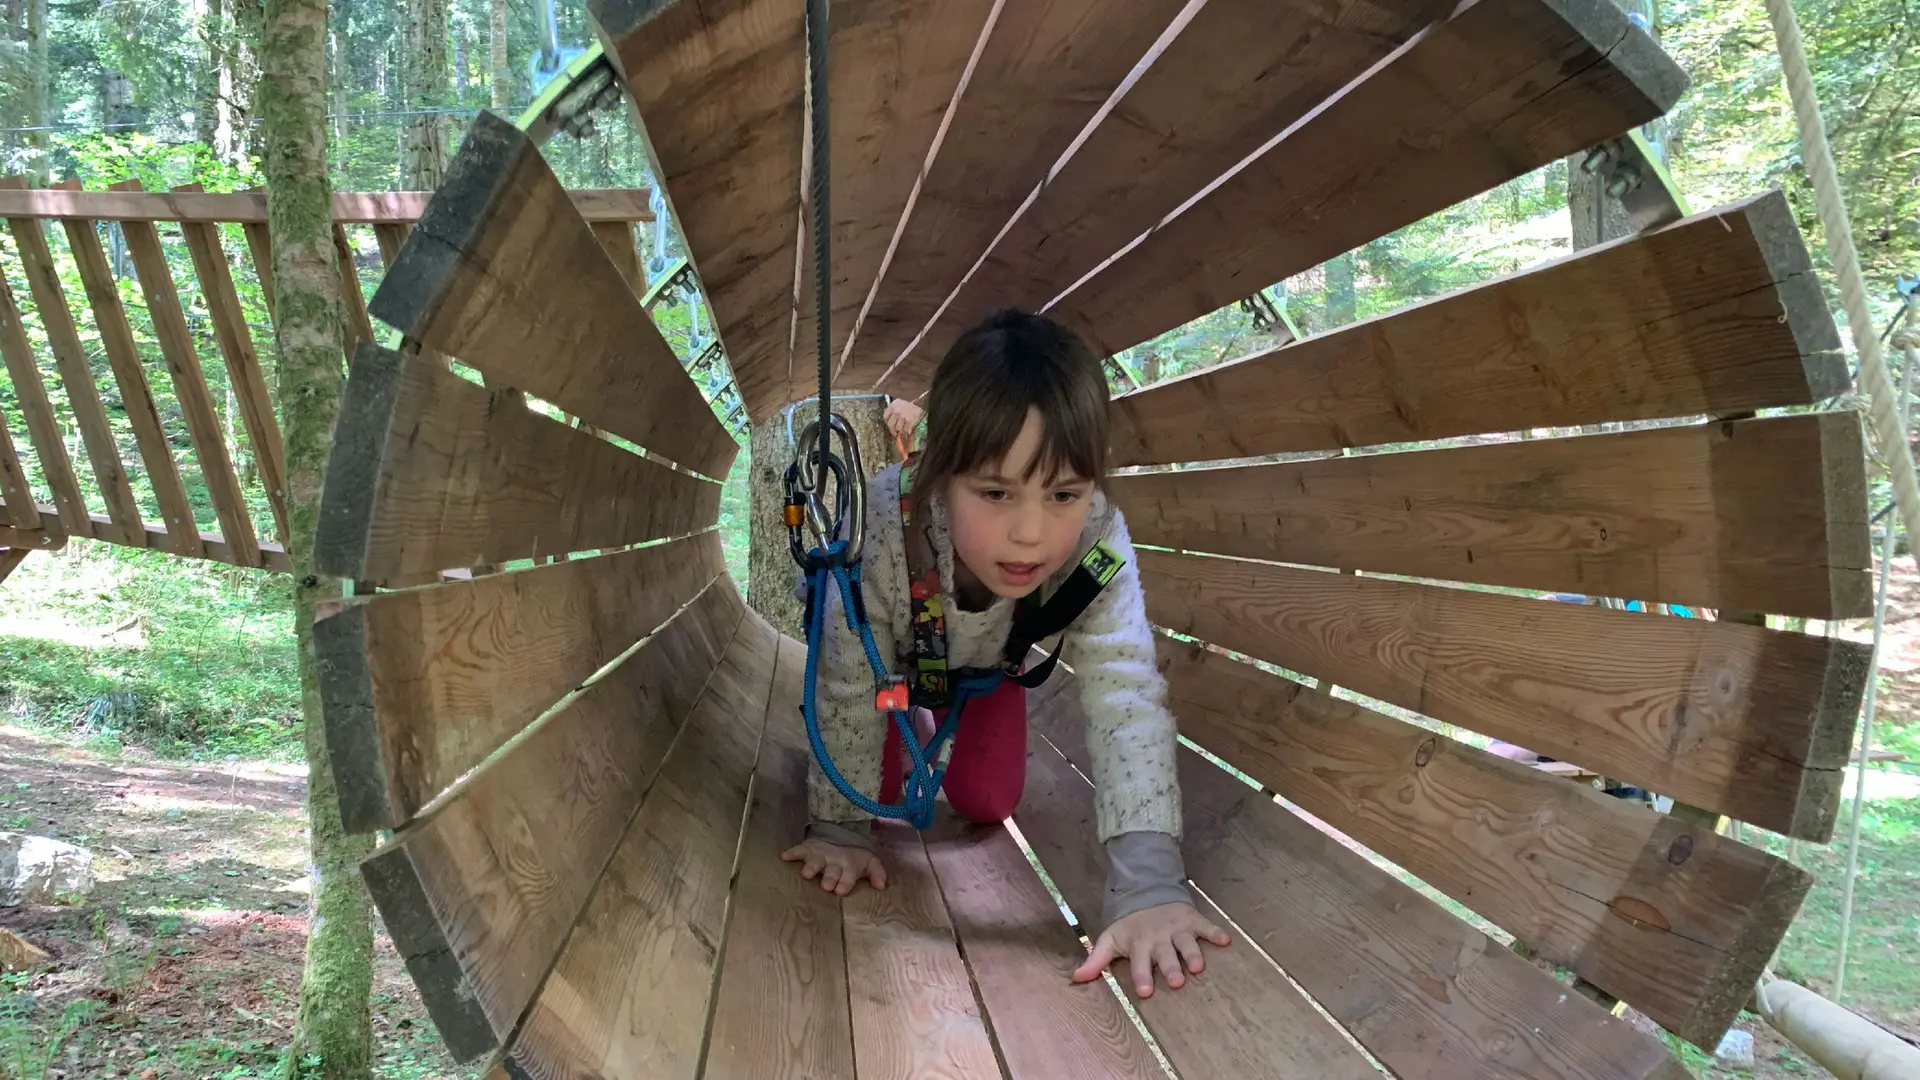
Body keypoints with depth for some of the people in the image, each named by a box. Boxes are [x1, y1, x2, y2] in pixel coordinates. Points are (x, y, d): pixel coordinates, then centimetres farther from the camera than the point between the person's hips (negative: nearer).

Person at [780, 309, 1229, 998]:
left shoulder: (1098, 544, -42)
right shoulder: (882, 528, -46)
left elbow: (1128, 701, -47)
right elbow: (848, 688, -32)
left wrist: (1149, 887, -55)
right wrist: (840, 831, -25)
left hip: (987, 657, 2)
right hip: (891, 646, -1)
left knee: (987, 802, 3)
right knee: (878, 786, -5)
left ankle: (944, 728, 36)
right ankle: (906, 735, 30)